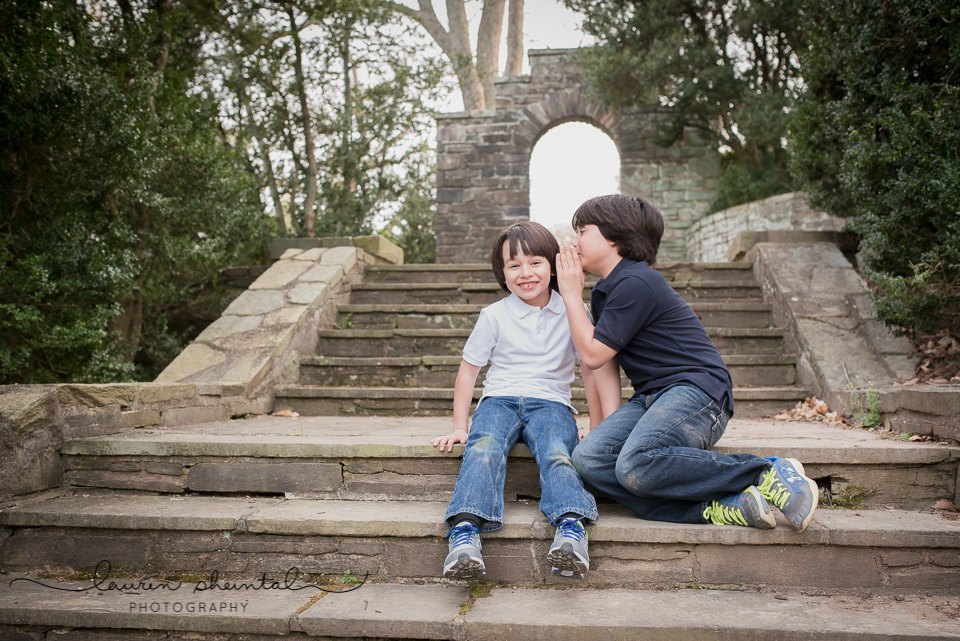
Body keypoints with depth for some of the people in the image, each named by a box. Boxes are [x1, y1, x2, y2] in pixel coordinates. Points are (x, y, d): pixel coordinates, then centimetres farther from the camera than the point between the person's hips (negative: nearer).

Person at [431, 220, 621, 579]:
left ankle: (572, 528, -52)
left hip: (551, 403, 0)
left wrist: (597, 428, 8)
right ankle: (465, 531, -49)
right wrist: (458, 427, 9)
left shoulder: (572, 312, 9)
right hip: (499, 400, 0)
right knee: (483, 450, -32)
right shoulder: (494, 316, 8)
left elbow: (591, 370, 12)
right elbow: (468, 369, 13)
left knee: (557, 455, -33)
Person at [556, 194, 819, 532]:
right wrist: (600, 423, 14)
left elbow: (593, 354, -10)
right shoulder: (604, 292, 20)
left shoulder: (636, 283, -12)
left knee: (637, 465, -35)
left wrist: (571, 295, 0)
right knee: (588, 458, -18)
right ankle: (715, 508, -27)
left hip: (696, 389, -9)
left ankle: (769, 473, -19)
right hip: (650, 398, 9)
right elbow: (599, 359, 23)